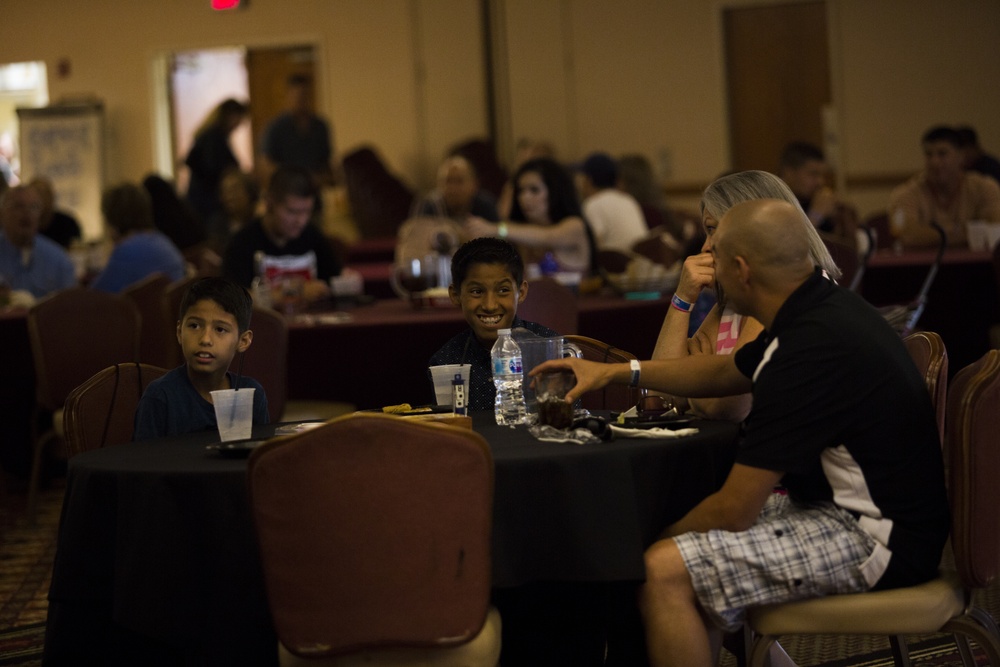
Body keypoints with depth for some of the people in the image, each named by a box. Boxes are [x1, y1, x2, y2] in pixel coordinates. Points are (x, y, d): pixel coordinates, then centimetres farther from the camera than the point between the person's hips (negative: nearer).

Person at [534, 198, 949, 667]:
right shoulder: (822, 307, 5)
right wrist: (618, 372, 24)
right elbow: (726, 372, 27)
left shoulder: (810, 348, -25)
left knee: (665, 571, -19)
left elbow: (734, 510, -19)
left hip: (874, 539, -10)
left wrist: (665, 539, -1)